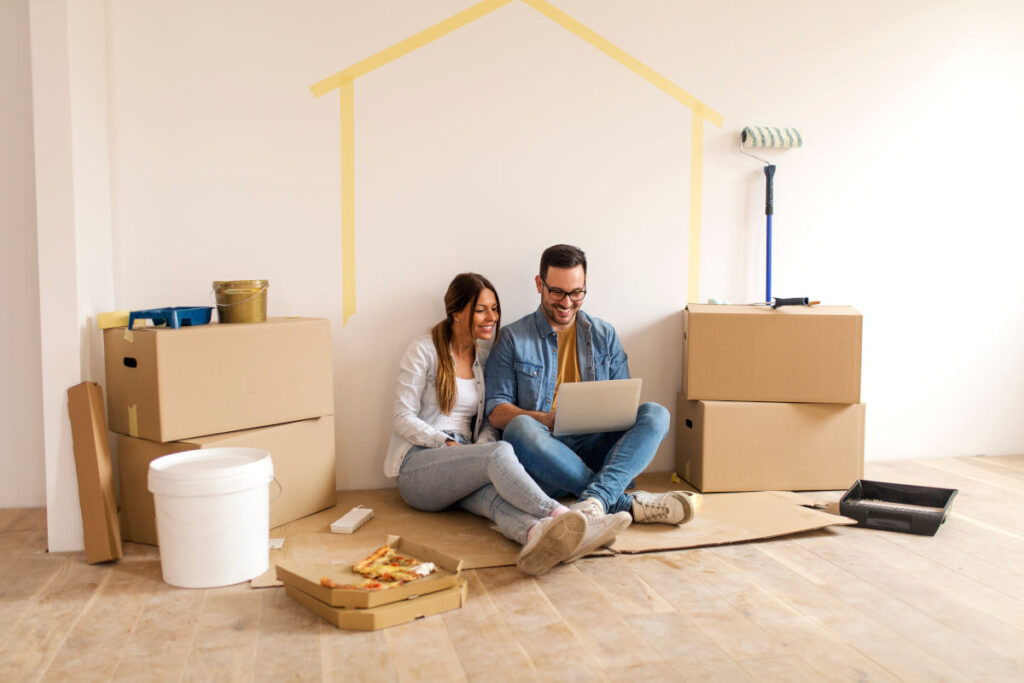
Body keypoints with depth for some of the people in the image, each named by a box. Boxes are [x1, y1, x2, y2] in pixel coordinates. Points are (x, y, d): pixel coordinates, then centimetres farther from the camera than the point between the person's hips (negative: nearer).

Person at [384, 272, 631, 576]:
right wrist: (448, 443, -18)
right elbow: (403, 418, -4)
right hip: (418, 465, -4)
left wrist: (481, 445, -8)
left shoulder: (484, 359, 19)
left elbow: (489, 421, 16)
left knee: (496, 494, -36)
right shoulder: (423, 351, 1)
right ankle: (561, 516, -56)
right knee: (500, 452, -36)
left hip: (463, 470, 4)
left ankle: (538, 535, -69)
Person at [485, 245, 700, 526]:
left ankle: (595, 499, -45)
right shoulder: (513, 339, 8)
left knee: (655, 414, -21)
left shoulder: (604, 335, 17)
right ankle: (628, 504, -35)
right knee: (520, 427, -35)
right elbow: (495, 410, 1)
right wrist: (547, 419, -18)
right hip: (543, 455, -2)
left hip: (596, 449, 3)